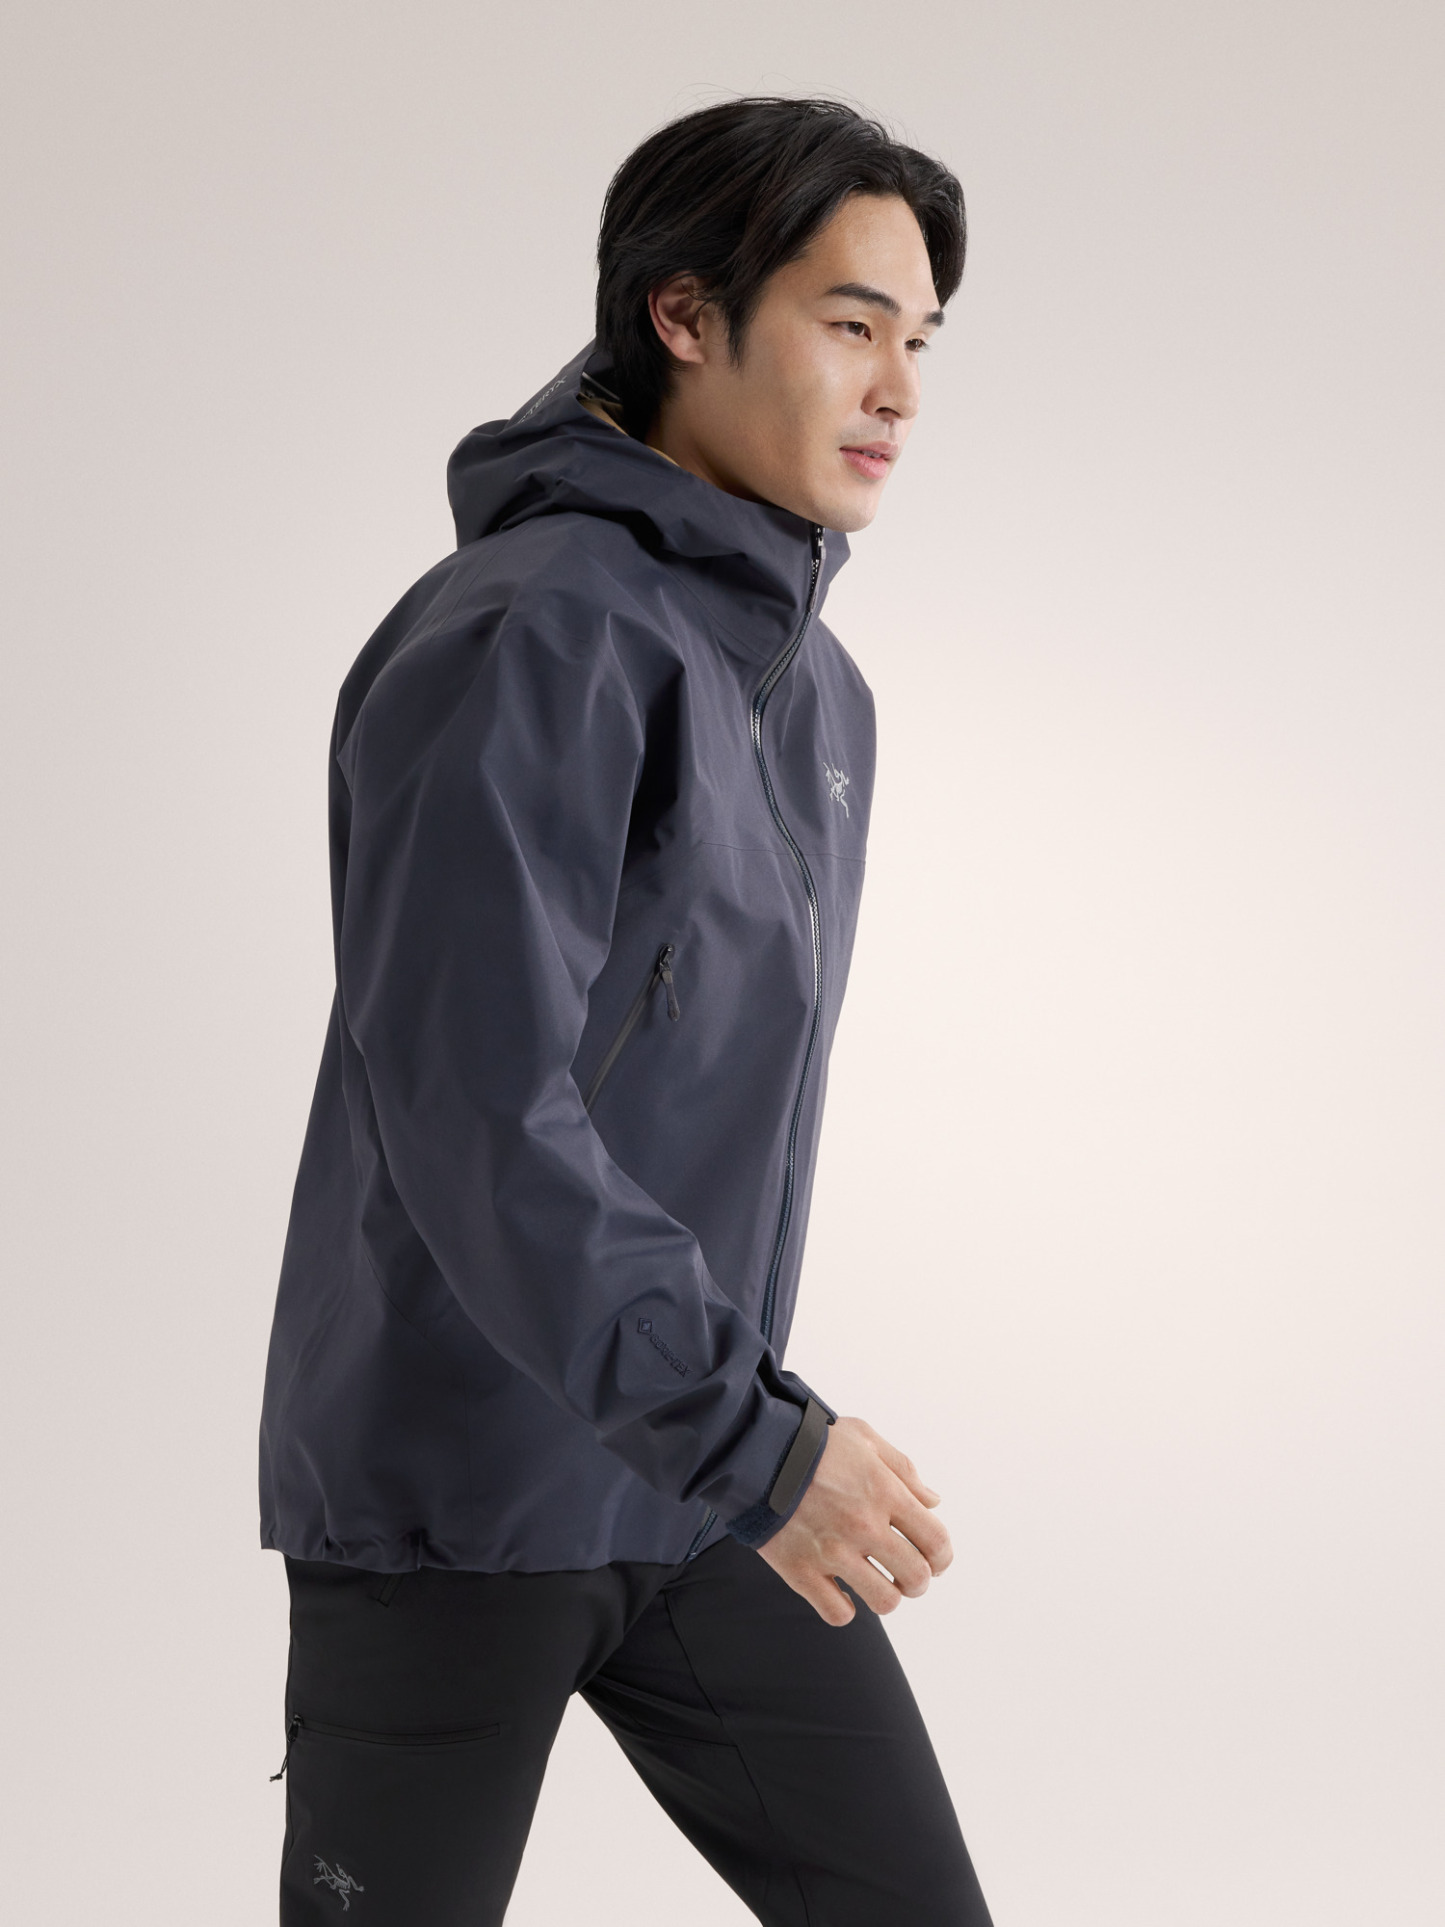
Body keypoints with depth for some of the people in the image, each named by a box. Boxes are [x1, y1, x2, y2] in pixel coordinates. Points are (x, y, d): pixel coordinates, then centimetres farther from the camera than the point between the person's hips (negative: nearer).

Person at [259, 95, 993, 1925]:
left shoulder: (816, 690, 10)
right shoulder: (523, 642, -19)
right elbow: (476, 1117, -26)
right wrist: (756, 1435, -26)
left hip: (693, 1474, 8)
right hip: (448, 1492, -7)